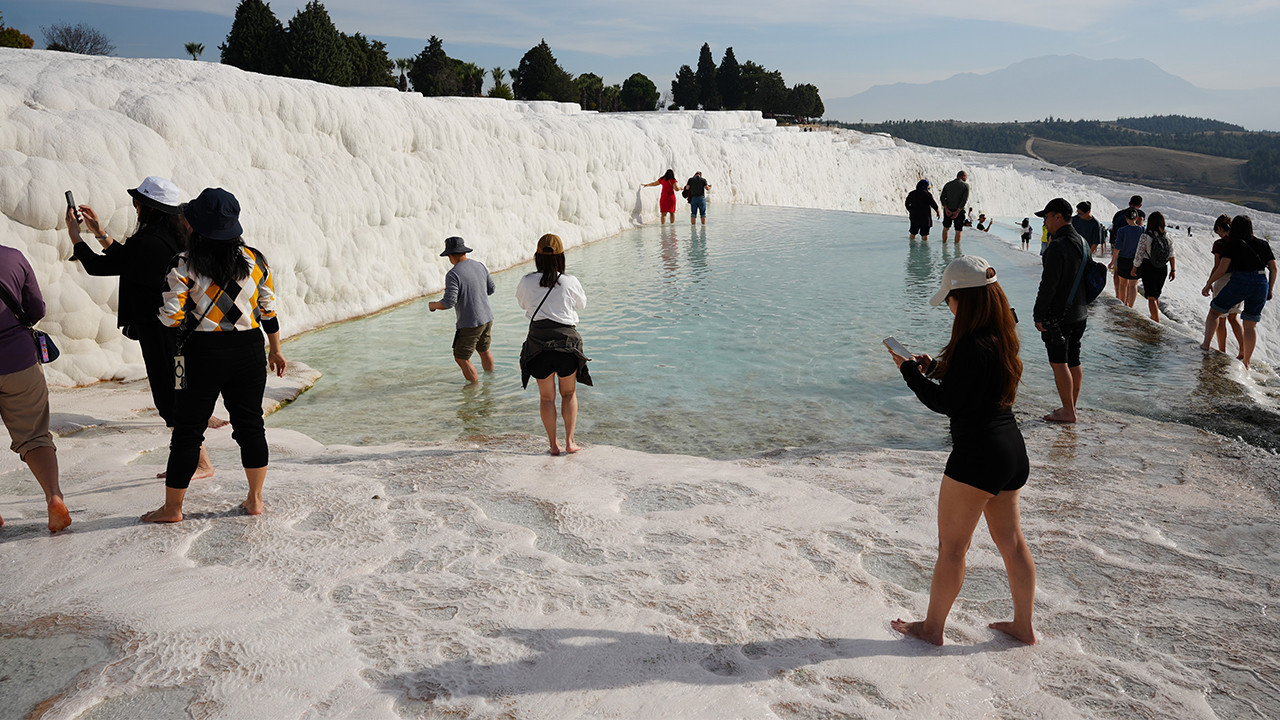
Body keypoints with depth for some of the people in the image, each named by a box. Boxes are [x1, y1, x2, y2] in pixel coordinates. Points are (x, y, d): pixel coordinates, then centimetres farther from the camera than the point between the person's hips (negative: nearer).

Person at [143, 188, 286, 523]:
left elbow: (171, 316, -11)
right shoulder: (254, 260, 2)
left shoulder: (185, 265, -10)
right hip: (248, 352, 3)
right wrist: (275, 348, 17)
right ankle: (255, 499, 20)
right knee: (250, 424, 13)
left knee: (187, 430, 7)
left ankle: (172, 508, 18)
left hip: (202, 354, -3)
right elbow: (269, 309, 8)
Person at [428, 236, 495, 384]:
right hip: (487, 318, 8)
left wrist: (433, 305, -2)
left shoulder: (453, 274, -19)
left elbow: (448, 303, -22)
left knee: (461, 358, 4)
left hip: (470, 324, -8)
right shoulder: (479, 266, 2)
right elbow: (491, 289, 13)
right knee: (484, 351, 26)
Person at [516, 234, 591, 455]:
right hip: (566, 339, -1)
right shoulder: (570, 282, -6)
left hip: (538, 341, 1)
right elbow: (582, 304, 14)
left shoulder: (526, 282, -3)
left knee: (546, 397, 12)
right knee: (569, 393, 17)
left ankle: (554, 444, 14)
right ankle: (570, 441, 12)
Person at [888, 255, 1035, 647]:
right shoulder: (1003, 337, 6)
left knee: (951, 546, 6)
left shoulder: (972, 346, -23)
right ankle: (1023, 625, 32)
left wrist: (909, 370, -6)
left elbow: (944, 403, -17)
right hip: (1012, 450, 9)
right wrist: (936, 368, 9)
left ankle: (933, 627, 20)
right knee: (1011, 541, 19)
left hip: (977, 456, -9)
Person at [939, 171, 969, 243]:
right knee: (958, 231, 4)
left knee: (946, 228, 19)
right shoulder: (965, 185, -4)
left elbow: (942, 198, -4)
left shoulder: (947, 185, 6)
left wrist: (947, 209, -10)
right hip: (959, 210, -3)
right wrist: (957, 212, -14)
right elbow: (964, 200, -14)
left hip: (948, 210, 3)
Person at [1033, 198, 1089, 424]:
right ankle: (1071, 407, 23)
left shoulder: (1058, 247, -20)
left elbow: (1048, 285, -22)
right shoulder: (1082, 242, 10)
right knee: (1073, 361, 15)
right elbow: (1086, 278, 17)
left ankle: (1068, 412, 2)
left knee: (1059, 363, -2)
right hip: (1080, 313, 9)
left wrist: (1038, 315, -15)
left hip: (1059, 315, -9)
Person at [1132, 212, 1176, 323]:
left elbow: (1139, 256, -12)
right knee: (1156, 295, 21)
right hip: (1163, 269, 4)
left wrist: (1134, 269, 2)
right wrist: (1173, 270, 11)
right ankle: (1153, 318, 36)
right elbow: (1171, 256, 1)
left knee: (1151, 297, 1)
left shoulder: (1145, 237, -17)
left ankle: (1157, 323, -6)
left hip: (1148, 269, -4)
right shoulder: (1167, 237, -5)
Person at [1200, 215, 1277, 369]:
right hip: (1261, 283, 4)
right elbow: (1273, 268, 12)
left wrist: (1208, 284, 5)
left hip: (1239, 282, -4)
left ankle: (1205, 345, 3)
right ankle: (1246, 362, 11)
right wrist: (1270, 289, 20)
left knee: (1214, 311, 16)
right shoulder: (1263, 244, 14)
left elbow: (1222, 269, -6)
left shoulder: (1232, 244, 2)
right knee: (1251, 325, 9)